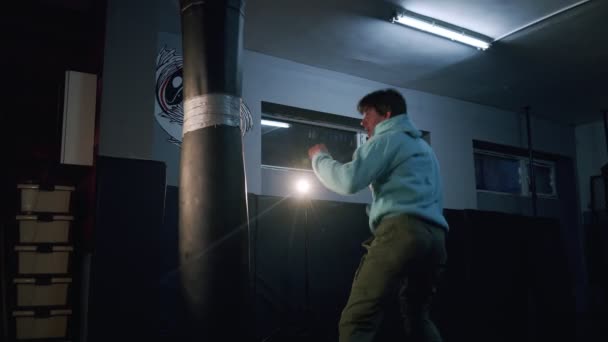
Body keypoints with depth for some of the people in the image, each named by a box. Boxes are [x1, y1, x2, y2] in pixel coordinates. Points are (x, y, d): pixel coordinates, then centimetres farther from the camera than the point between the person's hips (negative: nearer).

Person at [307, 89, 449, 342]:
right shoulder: (424, 146, 33)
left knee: (356, 321, -14)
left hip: (403, 231, -9)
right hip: (435, 236, 9)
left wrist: (319, 157, 12)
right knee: (418, 318, 21)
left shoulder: (388, 139, 7)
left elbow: (348, 181, -5)